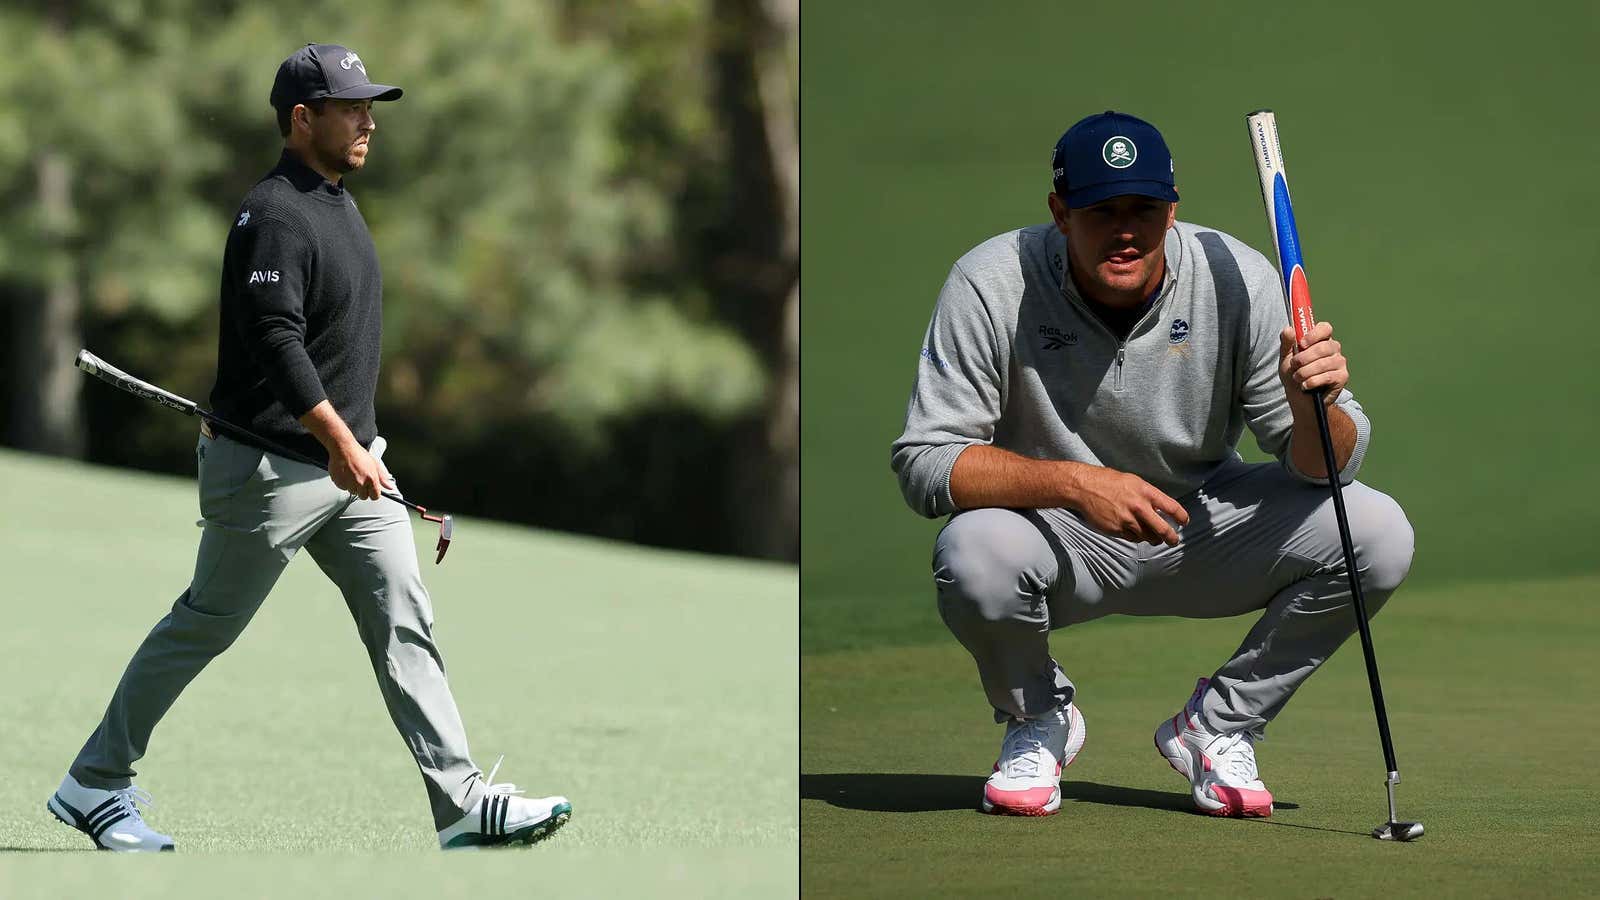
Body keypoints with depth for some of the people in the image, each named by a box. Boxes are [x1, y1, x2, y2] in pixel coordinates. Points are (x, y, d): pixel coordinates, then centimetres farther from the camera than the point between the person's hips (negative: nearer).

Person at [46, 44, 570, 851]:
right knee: (204, 627, 3)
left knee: (402, 617, -2)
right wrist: (340, 442, -31)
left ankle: (462, 805, -8)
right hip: (270, 469, -9)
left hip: (347, 462, 9)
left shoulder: (336, 201, 14)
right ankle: (93, 785, 18)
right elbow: (275, 340, -27)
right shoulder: (274, 215, -17)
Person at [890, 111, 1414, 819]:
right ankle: (1038, 721, 0)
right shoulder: (992, 285, -21)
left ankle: (1217, 725, 2)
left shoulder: (1235, 279, -17)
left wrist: (1313, 409, -40)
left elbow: (1328, 465, -15)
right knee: (974, 556, -36)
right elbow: (923, 462, -24)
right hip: (1055, 532, -2)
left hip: (1203, 528, 2)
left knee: (1379, 535, -20)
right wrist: (1073, 483, -39)